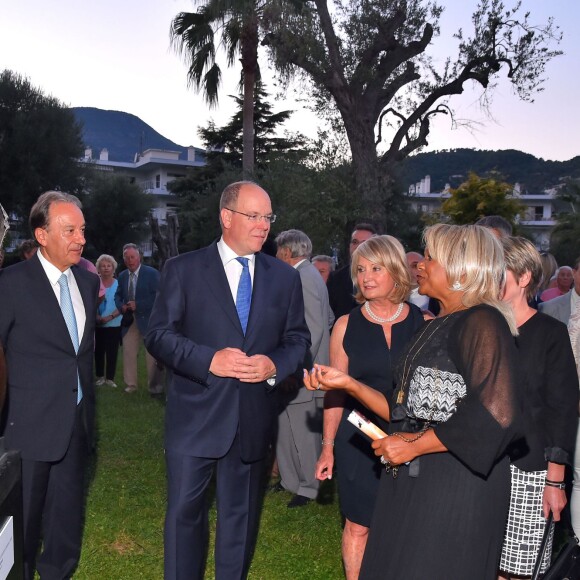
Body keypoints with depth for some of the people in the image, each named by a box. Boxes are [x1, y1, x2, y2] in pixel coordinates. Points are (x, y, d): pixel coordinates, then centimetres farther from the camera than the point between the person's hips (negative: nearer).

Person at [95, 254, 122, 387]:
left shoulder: (118, 284, -1)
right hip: (97, 325, 1)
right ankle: (100, 376, 19)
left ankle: (110, 378, 10)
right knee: (98, 351, 8)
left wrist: (110, 317, -17)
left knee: (112, 352, 2)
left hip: (114, 324, -1)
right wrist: (96, 316, -16)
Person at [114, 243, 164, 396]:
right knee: (128, 352, 8)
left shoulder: (152, 273, -8)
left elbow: (157, 296, -14)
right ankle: (130, 385, 20)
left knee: (152, 355, -1)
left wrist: (137, 305, -19)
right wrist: (121, 306, -5)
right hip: (129, 320, 5)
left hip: (148, 320, -5)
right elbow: (118, 295, 17)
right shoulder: (122, 276, 9)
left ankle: (155, 388, 6)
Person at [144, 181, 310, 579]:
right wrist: (209, 359, -19)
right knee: (184, 511, 7)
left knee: (241, 515, 16)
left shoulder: (285, 277, 6)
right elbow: (159, 334, -6)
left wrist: (275, 365, -12)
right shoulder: (183, 269, -2)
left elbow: (298, 338, 8)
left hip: (254, 416, 3)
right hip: (195, 416, -2)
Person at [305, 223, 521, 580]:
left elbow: (497, 415, -24)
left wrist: (413, 446, -15)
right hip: (415, 481, 8)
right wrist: (348, 384, 6)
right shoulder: (438, 326, 14)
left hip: (457, 483, -8)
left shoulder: (482, 321, -13)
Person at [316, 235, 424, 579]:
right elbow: (336, 392, 4)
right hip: (359, 441, 0)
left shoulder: (424, 323, -2)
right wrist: (328, 445, 5)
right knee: (358, 526, 9)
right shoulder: (346, 325, 0)